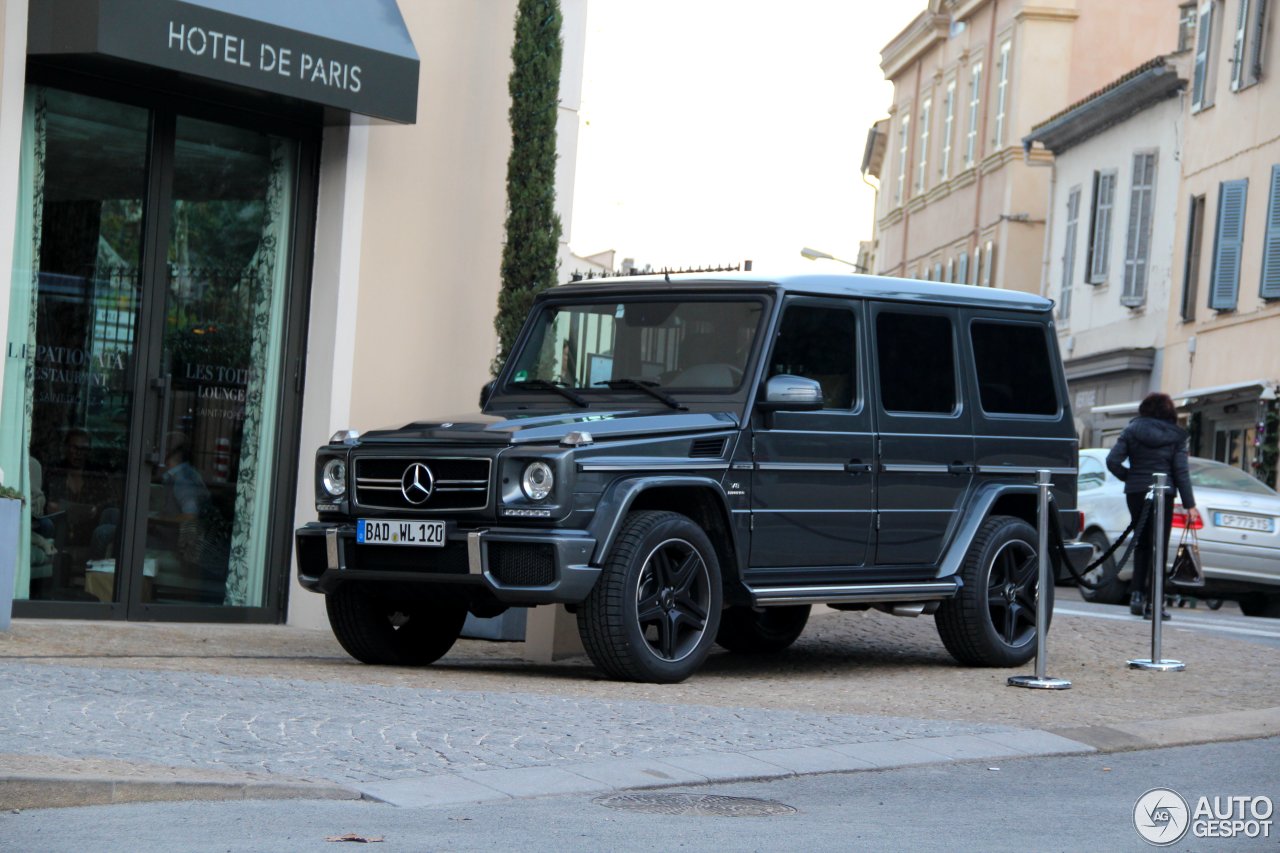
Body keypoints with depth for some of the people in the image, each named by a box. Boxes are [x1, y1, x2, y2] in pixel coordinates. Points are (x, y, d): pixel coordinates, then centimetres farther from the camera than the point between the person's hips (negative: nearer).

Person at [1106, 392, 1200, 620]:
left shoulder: (1132, 430, 3)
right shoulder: (1176, 436, 1)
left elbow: (1112, 460, -5)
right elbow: (1181, 471, -3)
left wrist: (1129, 477, 11)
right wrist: (1189, 504, -1)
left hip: (1135, 493, 2)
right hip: (1163, 494, -2)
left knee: (1141, 544, 16)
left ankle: (1137, 595, 8)